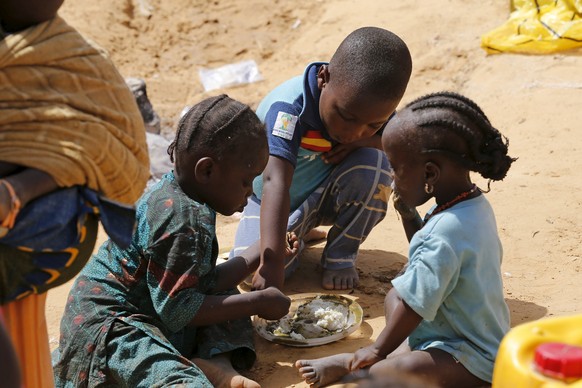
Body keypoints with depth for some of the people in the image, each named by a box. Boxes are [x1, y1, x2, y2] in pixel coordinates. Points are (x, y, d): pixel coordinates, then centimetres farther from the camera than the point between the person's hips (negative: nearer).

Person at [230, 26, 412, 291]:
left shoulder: (370, 105, -19)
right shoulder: (290, 108, -36)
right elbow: (275, 182, -48)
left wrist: (366, 141, -30)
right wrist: (272, 262, -58)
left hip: (330, 194, 3)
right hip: (273, 202, -3)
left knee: (373, 161, -29)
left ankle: (341, 254, -7)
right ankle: (299, 233, 8)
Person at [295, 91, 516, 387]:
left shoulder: (445, 233, -30)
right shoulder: (475, 205, 2)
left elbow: (415, 305, -24)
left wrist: (378, 349, -11)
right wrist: (408, 216, 6)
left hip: (472, 360, -11)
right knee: (394, 296, 20)